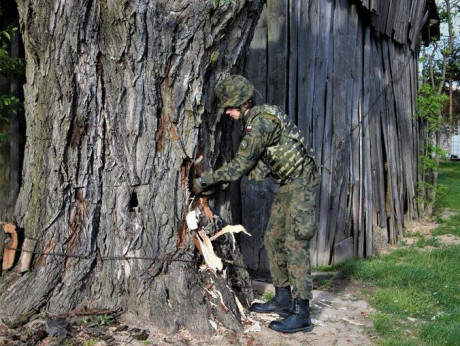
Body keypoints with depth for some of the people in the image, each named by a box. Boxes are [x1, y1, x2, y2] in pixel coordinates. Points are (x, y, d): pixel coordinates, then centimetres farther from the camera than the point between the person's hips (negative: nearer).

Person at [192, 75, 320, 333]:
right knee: (273, 239, 11)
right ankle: (283, 299, 20)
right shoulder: (256, 120, 10)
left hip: (301, 181, -10)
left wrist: (205, 181, -9)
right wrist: (218, 180, 2)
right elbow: (261, 167, 10)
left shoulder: (260, 122, -21)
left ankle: (301, 314, -8)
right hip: (288, 183, 10)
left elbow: (239, 166, -19)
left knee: (295, 243, -11)